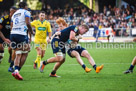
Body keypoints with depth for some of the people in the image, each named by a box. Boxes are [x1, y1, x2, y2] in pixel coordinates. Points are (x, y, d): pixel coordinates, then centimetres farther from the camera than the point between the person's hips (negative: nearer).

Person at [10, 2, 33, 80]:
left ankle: (16, 70, -10)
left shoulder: (14, 14, 23)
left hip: (13, 34, 6)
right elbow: (28, 23, -10)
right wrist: (31, 32, 4)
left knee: (18, 54, 7)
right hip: (21, 34, -6)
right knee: (25, 54, 2)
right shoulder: (26, 12, 4)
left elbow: (12, 27, 19)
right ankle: (17, 71, -10)